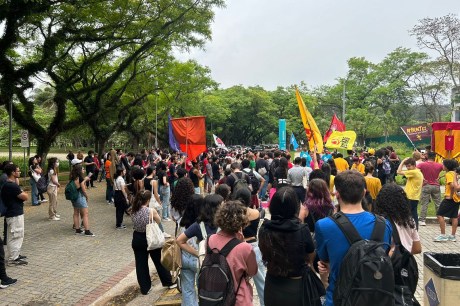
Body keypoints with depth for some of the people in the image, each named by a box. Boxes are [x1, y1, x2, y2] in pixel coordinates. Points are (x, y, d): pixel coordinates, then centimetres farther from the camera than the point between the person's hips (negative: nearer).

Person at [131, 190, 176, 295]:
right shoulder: (151, 211, -21)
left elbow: (137, 223, 4)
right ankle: (168, 282, 31)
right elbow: (159, 222, -6)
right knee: (159, 261, 15)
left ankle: (145, 288, 25)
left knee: (140, 264, 14)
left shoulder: (133, 211, -8)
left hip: (137, 239, 3)